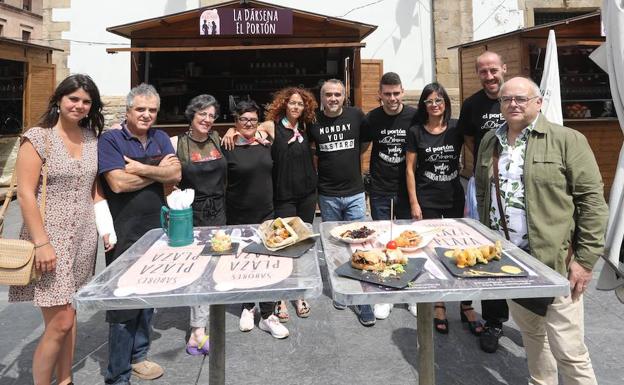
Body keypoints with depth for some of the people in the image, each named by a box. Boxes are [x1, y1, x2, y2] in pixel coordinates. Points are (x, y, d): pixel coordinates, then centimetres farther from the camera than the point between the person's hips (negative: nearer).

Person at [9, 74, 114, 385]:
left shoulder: (92, 138, 8)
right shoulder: (37, 138, -8)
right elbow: (25, 194, -12)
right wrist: (42, 243, -17)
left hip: (83, 238, 5)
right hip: (49, 238, -5)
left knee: (68, 313, 14)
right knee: (60, 321, -5)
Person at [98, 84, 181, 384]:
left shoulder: (161, 139, 10)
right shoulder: (110, 140, -6)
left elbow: (175, 174, -3)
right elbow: (119, 182, -19)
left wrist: (142, 168, -15)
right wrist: (159, 170, -9)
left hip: (156, 231, 6)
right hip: (125, 234, -6)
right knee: (123, 303, 1)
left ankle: (137, 356, 34)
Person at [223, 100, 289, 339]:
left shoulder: (266, 144, 5)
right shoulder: (228, 148, -9)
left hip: (266, 214, 3)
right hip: (239, 218, -3)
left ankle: (267, 316, 13)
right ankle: (248, 307, 34)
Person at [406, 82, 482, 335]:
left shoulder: (457, 128, 2)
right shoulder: (416, 132, -1)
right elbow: (410, 169, 0)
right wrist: (414, 203, -5)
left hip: (455, 198, 1)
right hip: (427, 201, -1)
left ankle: (466, 306, 17)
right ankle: (439, 307, 19)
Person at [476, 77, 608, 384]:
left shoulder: (567, 140, -6)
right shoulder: (489, 142, 10)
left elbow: (592, 200, -8)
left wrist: (586, 259, -12)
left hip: (553, 260, -5)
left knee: (568, 350, 0)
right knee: (529, 331, 20)